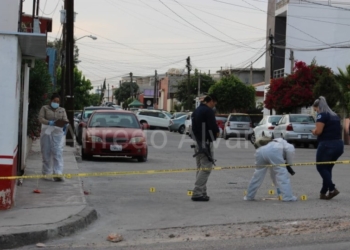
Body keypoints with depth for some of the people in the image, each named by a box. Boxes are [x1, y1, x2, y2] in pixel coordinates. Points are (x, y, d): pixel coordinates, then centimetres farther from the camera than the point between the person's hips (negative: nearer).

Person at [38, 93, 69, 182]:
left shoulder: (62, 110, 17)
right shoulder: (45, 108, 9)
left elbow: (65, 119, 7)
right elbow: (41, 118, -3)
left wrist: (65, 125, -17)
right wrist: (49, 123, -21)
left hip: (57, 133, 1)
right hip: (46, 132, 0)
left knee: (58, 153, -12)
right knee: (46, 154, 3)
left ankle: (58, 174, -18)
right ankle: (47, 173, 12)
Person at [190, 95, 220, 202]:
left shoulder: (196, 111, 17)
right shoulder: (208, 111, -11)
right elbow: (213, 126, -20)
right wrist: (217, 132, 2)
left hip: (197, 142, 9)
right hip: (206, 143, -9)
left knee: (200, 168, 14)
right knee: (206, 167, -8)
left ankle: (202, 193, 14)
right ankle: (197, 193, -13)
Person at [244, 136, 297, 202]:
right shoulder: (281, 142, 37)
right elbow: (290, 149, 9)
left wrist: (278, 186, 49)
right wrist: (289, 163, 22)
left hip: (260, 151, 5)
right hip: (273, 151, -5)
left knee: (258, 175, 21)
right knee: (282, 173, 3)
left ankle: (249, 196, 30)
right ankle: (287, 196, -1)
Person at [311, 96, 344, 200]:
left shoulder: (321, 115, -8)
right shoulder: (335, 115, 18)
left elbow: (319, 131, -16)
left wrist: (313, 131, 6)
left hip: (327, 145, -8)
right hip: (339, 144, 8)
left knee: (321, 167, 3)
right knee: (328, 168, 14)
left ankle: (332, 189, -10)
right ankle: (323, 192, 14)